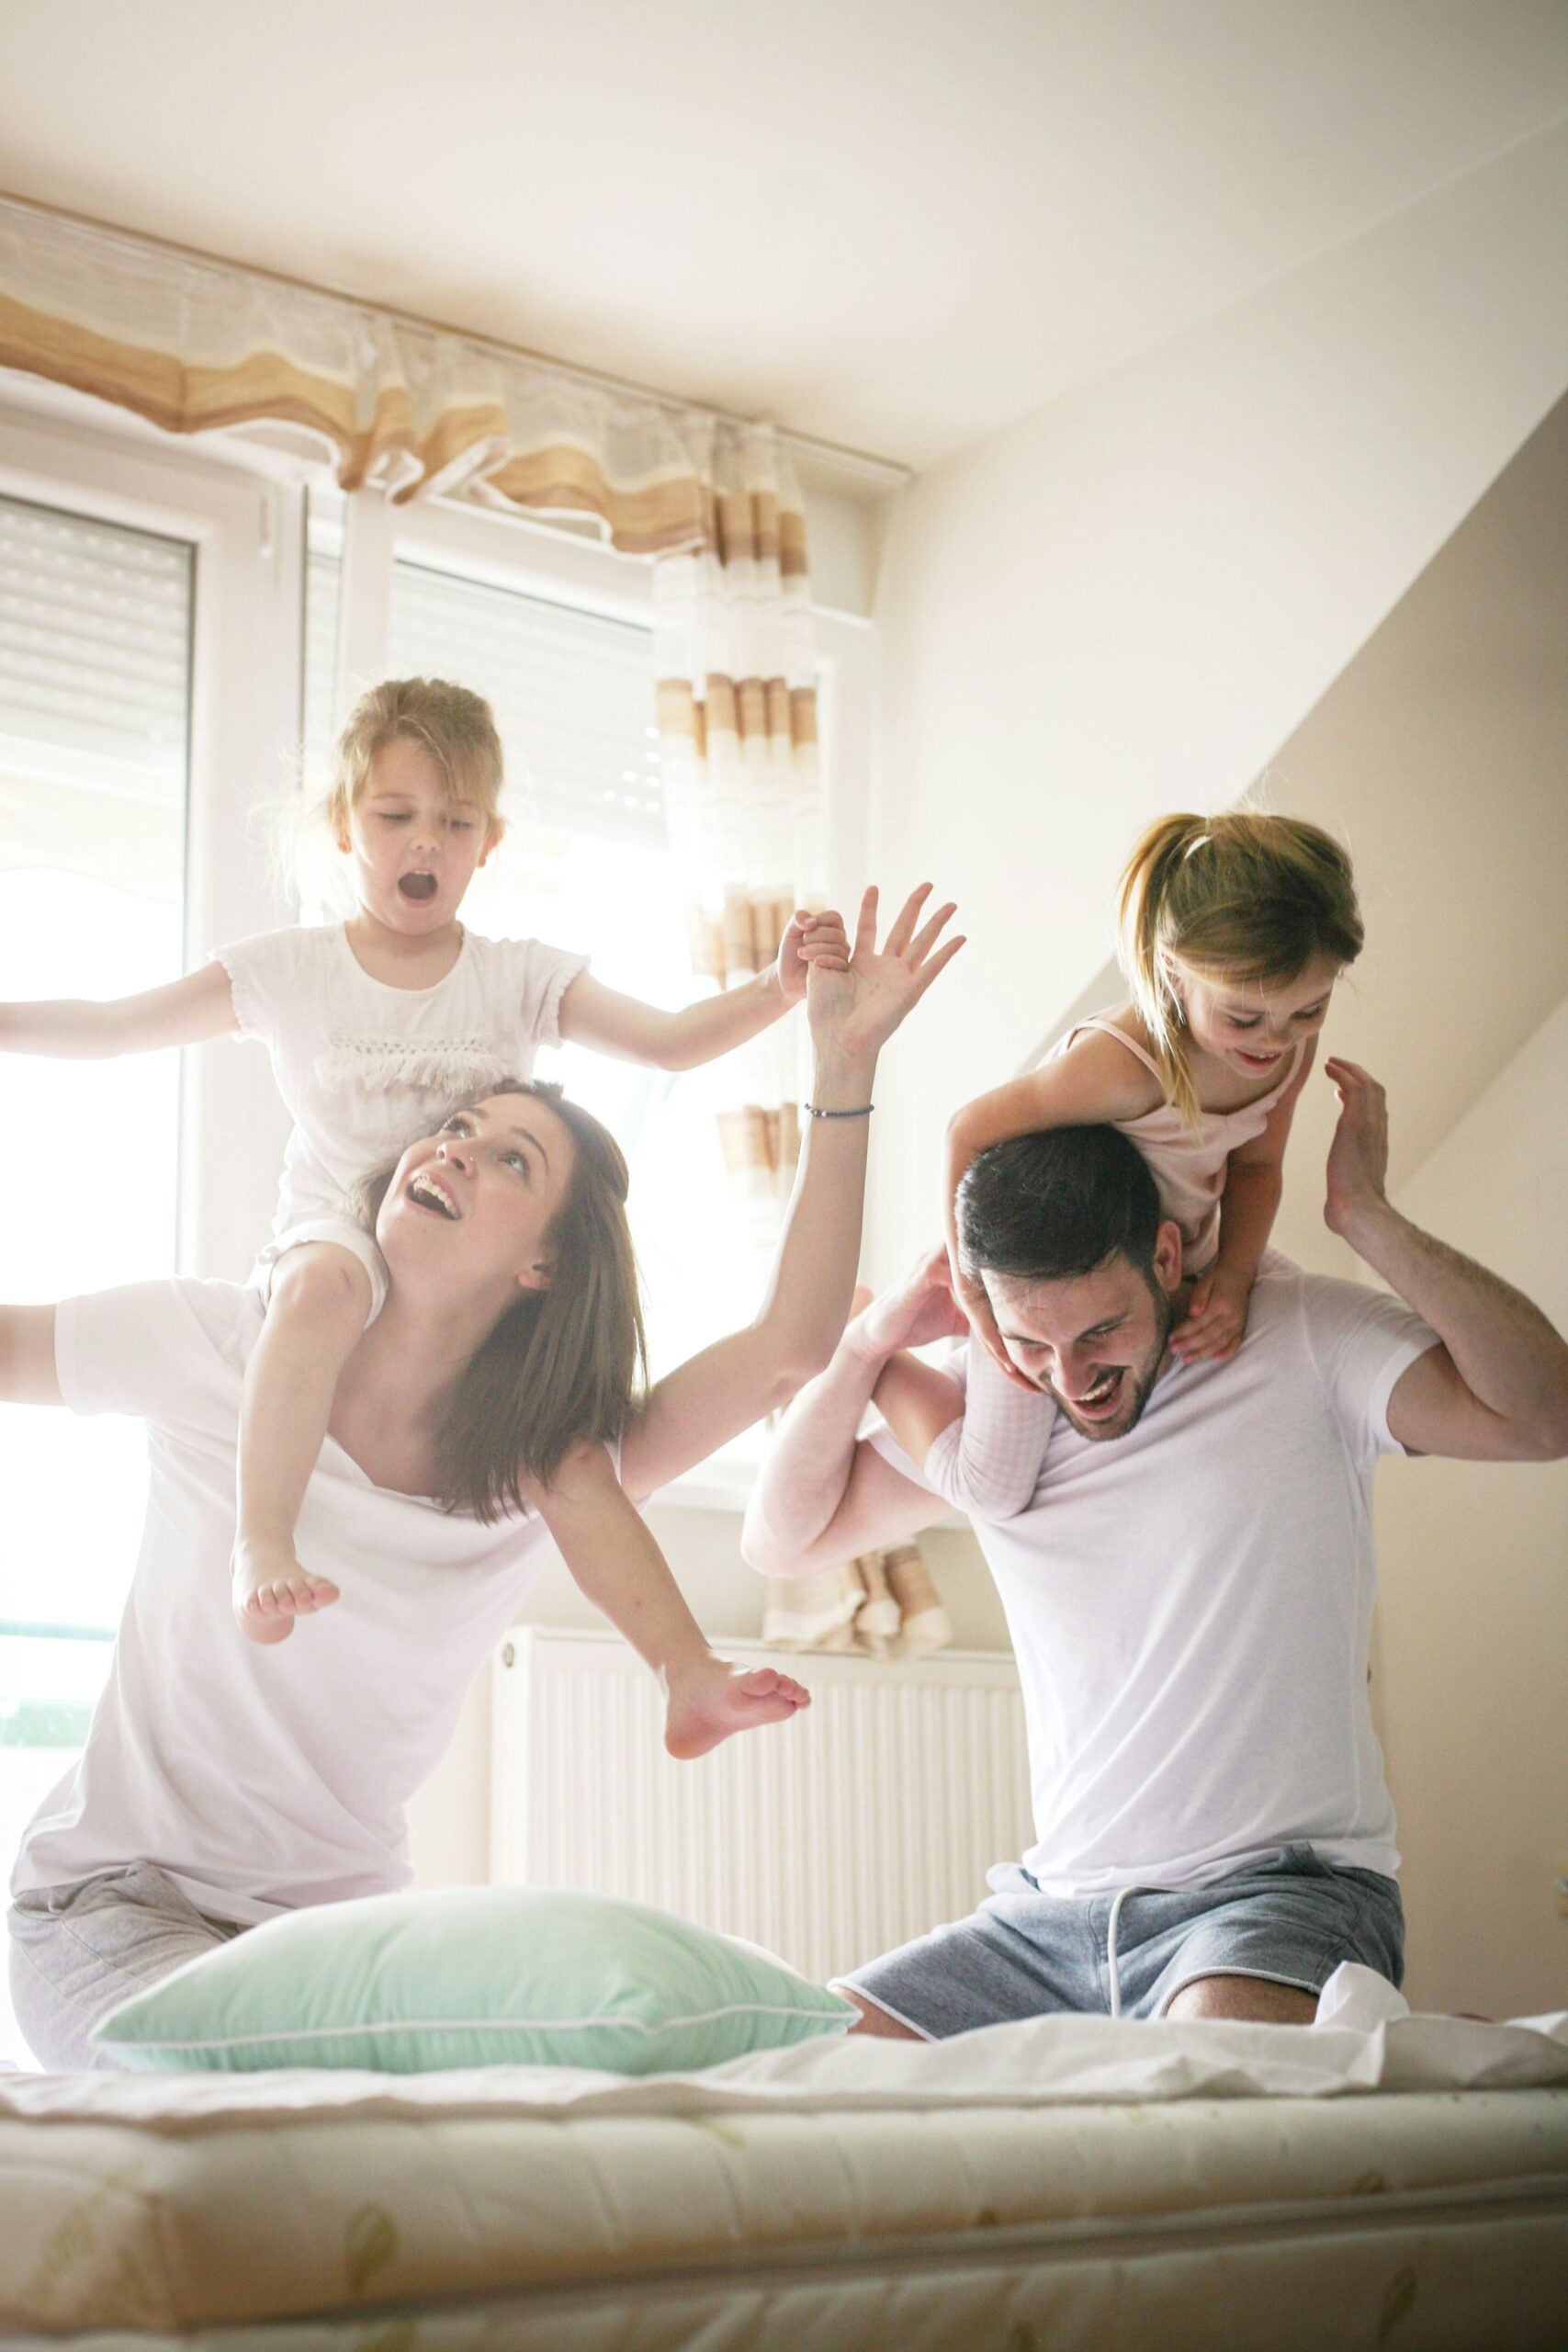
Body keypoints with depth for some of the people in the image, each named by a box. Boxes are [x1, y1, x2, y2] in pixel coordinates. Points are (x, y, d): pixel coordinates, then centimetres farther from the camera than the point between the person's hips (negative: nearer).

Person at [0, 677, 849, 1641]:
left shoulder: (523, 976, 7)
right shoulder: (290, 970, 5)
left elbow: (670, 1040, -1)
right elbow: (114, 1026, 7)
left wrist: (775, 991, -19)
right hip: (338, 1231, -3)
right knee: (323, 1283, -39)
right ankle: (263, 1542, -38)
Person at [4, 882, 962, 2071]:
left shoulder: (554, 1470, -5)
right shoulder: (215, 1346, -7)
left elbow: (792, 1344, -15)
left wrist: (844, 1065, -18)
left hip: (340, 1929, 3)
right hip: (115, 1901, -3)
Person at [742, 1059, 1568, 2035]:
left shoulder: (1304, 1334, -3)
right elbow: (782, 1538, 13)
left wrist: (1365, 1214, -16)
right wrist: (868, 1342, -1)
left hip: (1283, 1887, -5)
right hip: (1052, 1909, 5)